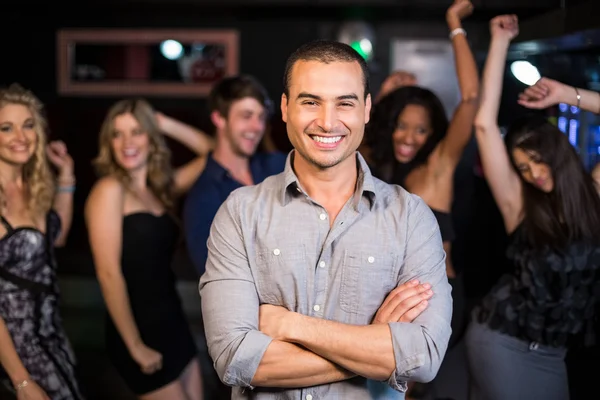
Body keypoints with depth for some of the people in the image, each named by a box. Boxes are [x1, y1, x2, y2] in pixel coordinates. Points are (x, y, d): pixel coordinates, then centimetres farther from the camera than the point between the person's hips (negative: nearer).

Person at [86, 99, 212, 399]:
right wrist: (135, 347, -15)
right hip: (138, 328, -7)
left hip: (172, 321, 7)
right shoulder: (109, 189, -12)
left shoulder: (161, 187, 8)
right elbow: (108, 273, -17)